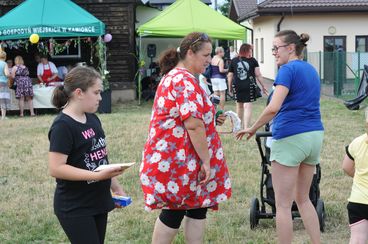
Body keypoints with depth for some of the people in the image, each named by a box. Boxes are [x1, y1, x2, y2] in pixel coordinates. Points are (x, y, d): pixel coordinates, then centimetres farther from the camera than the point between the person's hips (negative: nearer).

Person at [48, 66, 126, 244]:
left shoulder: (93, 119, 8)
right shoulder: (63, 126, -18)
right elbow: (55, 168, -24)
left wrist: (115, 185, 17)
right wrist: (98, 176, -27)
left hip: (98, 202, 8)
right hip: (75, 209, -8)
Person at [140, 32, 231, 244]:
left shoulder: (175, 77, 17)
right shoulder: (185, 80, -18)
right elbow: (193, 125, -25)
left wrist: (212, 118, 14)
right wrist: (206, 160, -20)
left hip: (172, 157, 10)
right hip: (178, 160, -10)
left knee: (197, 207, 12)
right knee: (174, 212, 0)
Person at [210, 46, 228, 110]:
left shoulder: (213, 59, 10)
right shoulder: (220, 60, -13)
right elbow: (221, 70, -20)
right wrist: (227, 70, -5)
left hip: (213, 78, 7)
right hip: (220, 78, -7)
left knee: (216, 94, 9)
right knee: (222, 94, -1)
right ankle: (222, 109, -2)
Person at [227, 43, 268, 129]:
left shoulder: (233, 61, 7)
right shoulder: (253, 61, 2)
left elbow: (230, 76, 8)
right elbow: (258, 75, -1)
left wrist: (230, 88, 17)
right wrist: (263, 86, 5)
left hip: (237, 86, 3)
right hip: (249, 86, -3)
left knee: (239, 105, 18)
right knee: (248, 106, -5)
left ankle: (240, 125, 32)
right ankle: (246, 127, -17)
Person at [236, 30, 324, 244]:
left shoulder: (288, 69, -10)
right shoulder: (311, 70, 15)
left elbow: (273, 108, -21)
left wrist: (253, 129, -9)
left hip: (291, 137, -8)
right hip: (315, 135, 8)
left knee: (283, 204, 1)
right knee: (303, 198, 19)